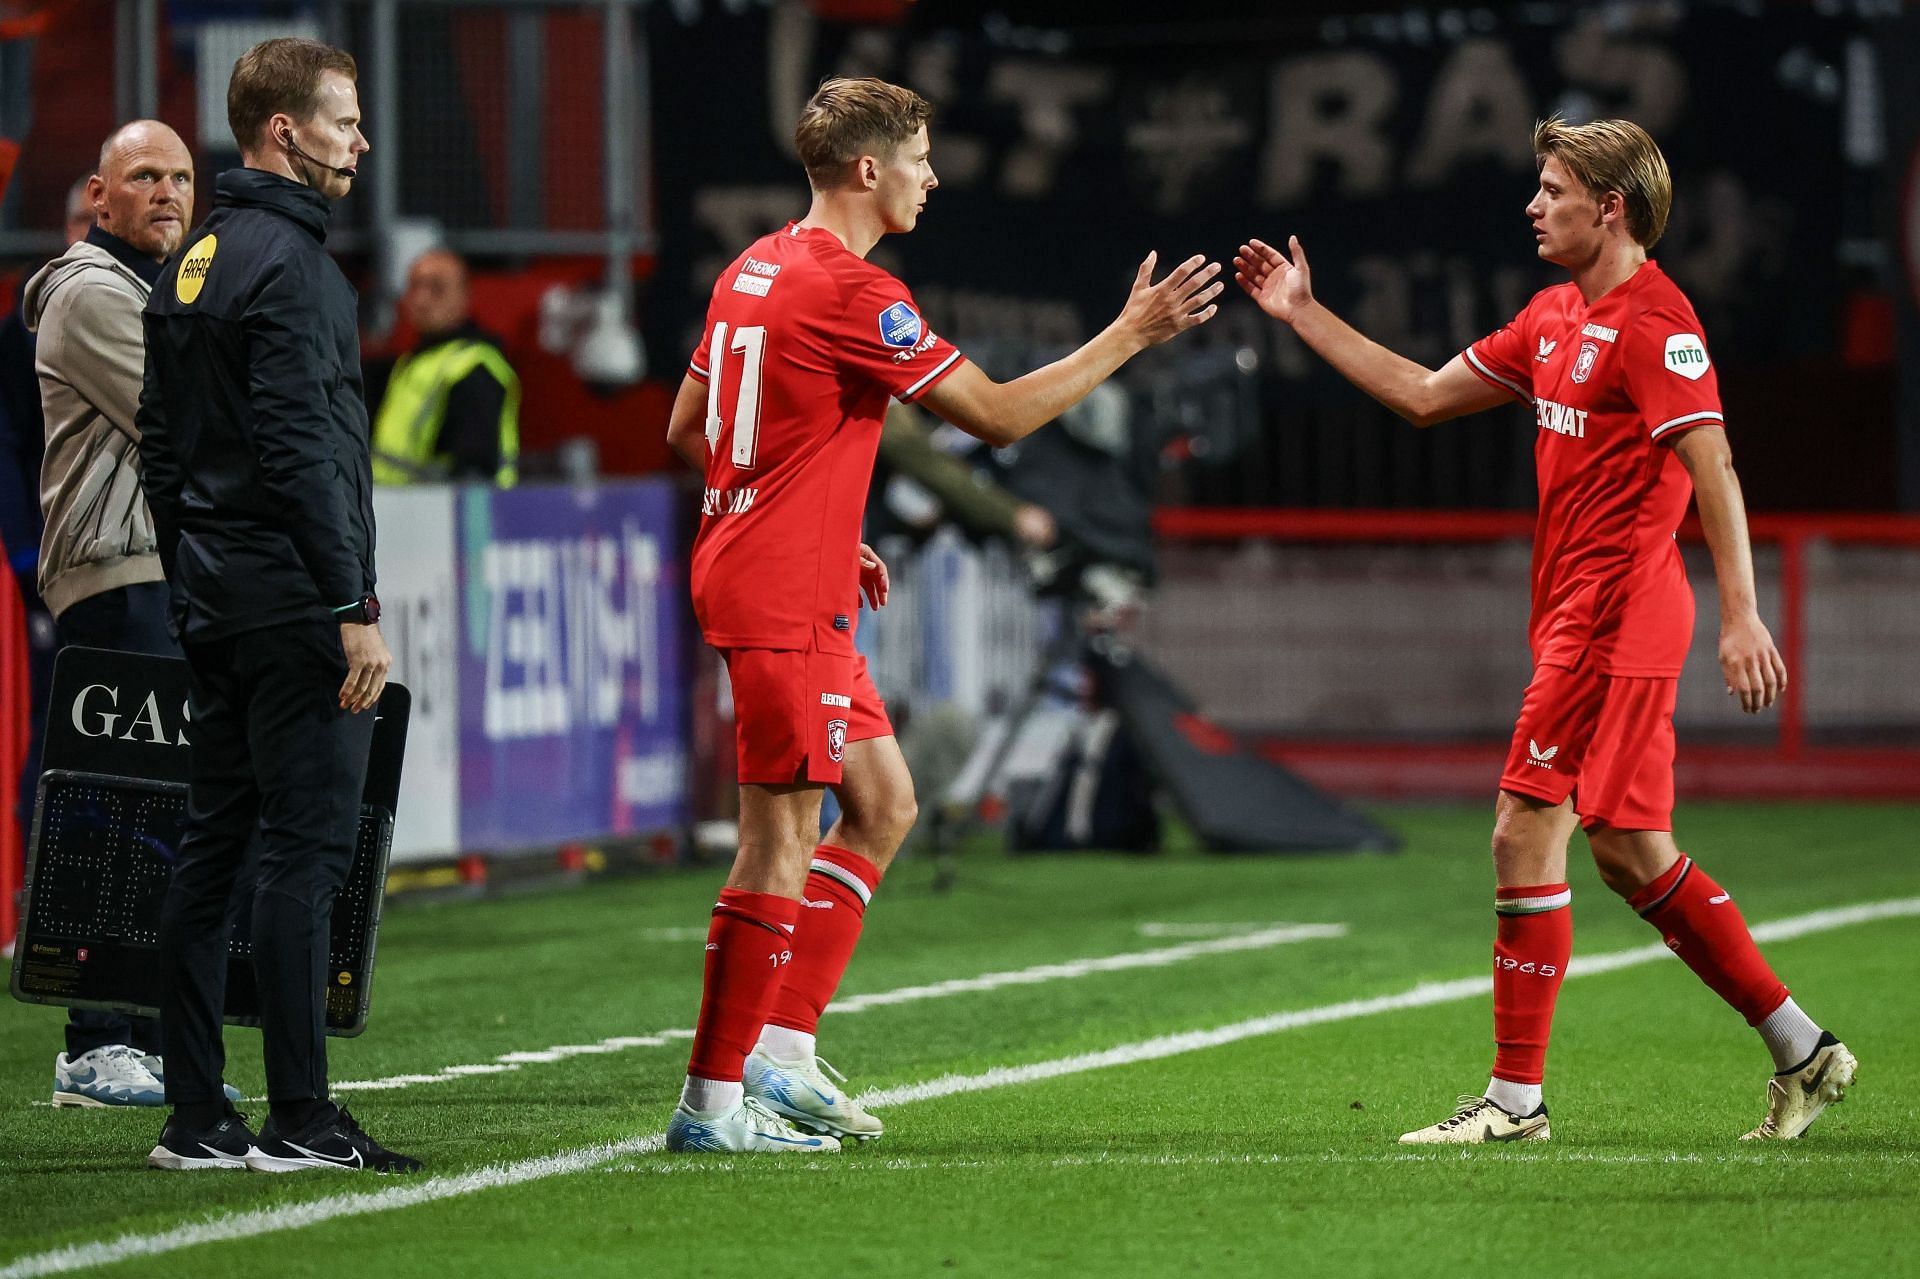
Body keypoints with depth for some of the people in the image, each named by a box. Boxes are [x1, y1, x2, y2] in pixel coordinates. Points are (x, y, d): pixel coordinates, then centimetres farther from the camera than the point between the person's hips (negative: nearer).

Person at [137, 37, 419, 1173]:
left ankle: (197, 1120, 10)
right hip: (292, 600, -10)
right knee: (308, 847, -8)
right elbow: (302, 451, -20)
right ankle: (301, 1122, -8)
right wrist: (356, 609, -18)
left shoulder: (189, 265, 16)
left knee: (213, 846, 9)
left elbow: (162, 447, 19)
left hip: (214, 603, 10)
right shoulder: (288, 264, -13)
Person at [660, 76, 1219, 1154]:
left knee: (884, 803, 15)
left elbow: (686, 429, 19)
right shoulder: (851, 290, -16)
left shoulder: (759, 269, 12)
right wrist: (1132, 335, -7)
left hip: (796, 595, 10)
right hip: (784, 603, -10)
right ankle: (713, 1099, -5)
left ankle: (782, 1050, 15)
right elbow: (996, 415, -14)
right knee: (784, 840, -7)